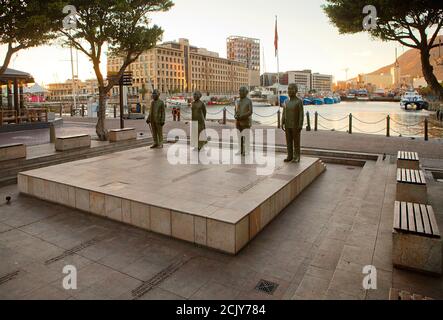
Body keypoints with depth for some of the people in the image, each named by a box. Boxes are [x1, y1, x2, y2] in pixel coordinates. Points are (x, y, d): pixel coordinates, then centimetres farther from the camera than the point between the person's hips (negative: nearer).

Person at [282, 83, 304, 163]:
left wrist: (300, 126, -17)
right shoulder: (286, 102, 8)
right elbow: (284, 114, 9)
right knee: (289, 141, 6)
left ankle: (296, 157, 7)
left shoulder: (299, 101, -8)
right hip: (288, 126, 5)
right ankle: (290, 157, 14)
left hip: (296, 126, -5)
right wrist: (282, 124, 2)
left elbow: (301, 114, -11)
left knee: (296, 142, -1)